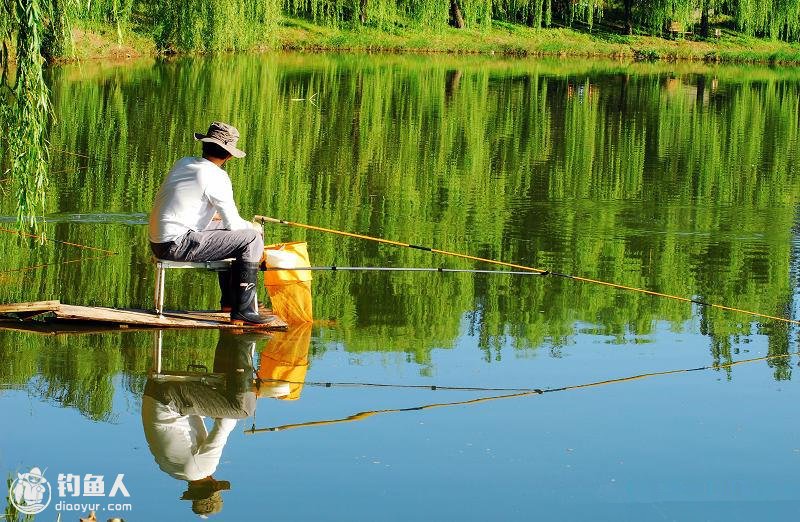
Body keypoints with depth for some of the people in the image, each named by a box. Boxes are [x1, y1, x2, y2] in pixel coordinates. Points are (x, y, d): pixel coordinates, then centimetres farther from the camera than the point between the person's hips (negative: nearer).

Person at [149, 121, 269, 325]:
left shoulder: (183, 163, 11)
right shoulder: (216, 177, -12)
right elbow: (234, 223, -8)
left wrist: (213, 215, 38)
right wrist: (253, 228, 13)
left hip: (158, 242, 9)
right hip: (178, 245, -9)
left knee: (224, 229, 29)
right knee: (251, 239, -6)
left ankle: (229, 300, 34)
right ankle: (244, 310, -8)